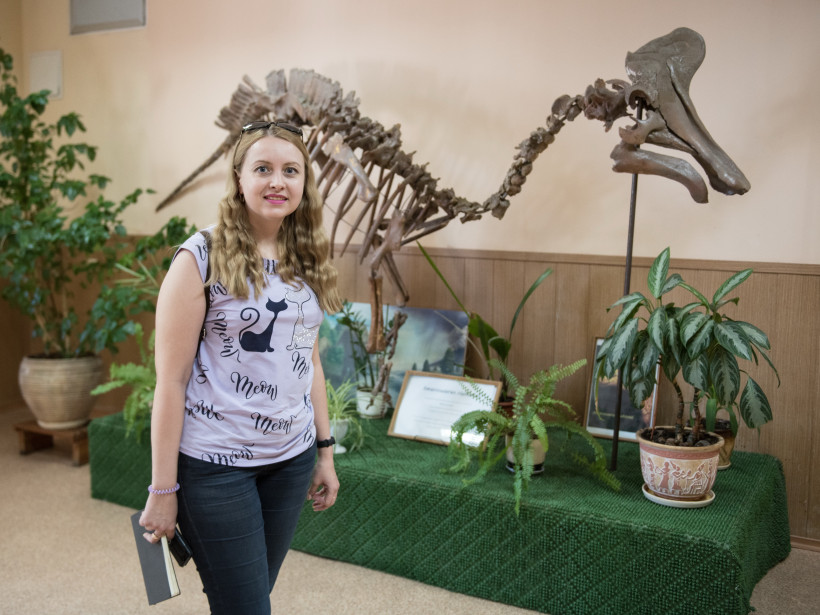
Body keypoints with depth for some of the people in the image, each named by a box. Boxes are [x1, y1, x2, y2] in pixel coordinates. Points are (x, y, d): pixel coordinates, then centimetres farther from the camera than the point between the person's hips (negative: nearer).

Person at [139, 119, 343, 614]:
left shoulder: (306, 260, 6)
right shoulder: (201, 258, -11)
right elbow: (171, 380, -11)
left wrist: (325, 451, 12)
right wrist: (163, 490, -11)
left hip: (292, 460, 5)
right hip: (215, 464, -5)